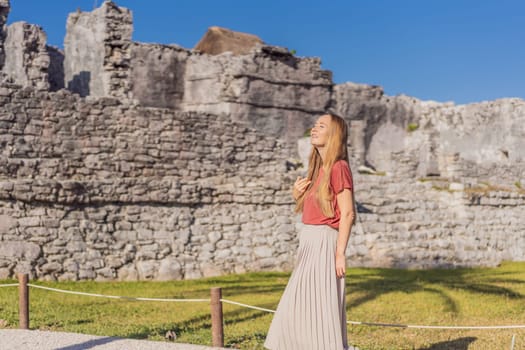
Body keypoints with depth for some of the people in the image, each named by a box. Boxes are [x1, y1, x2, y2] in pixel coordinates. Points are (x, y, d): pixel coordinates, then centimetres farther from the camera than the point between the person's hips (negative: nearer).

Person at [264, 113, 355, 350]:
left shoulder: (338, 167, -10)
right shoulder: (318, 168, 15)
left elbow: (347, 214, -15)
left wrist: (340, 253, -19)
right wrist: (297, 196, 3)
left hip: (325, 244, -9)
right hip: (309, 244, 9)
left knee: (322, 310, -6)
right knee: (298, 309, 12)